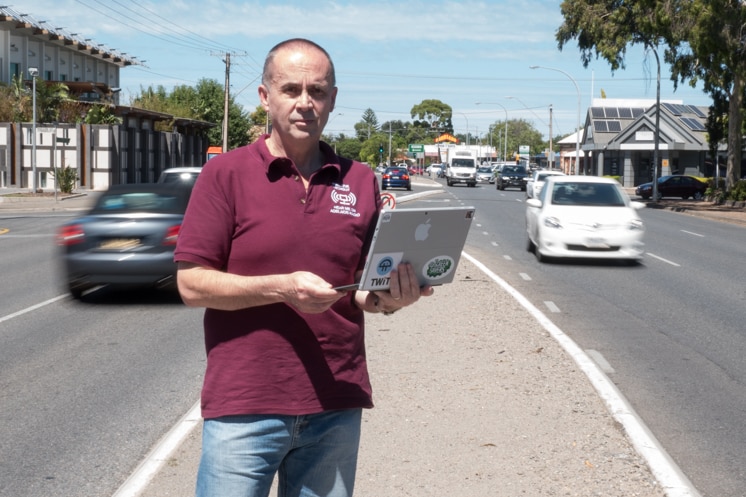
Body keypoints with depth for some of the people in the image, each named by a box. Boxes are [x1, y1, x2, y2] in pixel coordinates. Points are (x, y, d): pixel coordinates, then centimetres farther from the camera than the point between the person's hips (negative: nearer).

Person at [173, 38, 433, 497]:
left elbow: (367, 287, 14)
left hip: (335, 407, 3)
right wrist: (282, 288, -19)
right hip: (245, 407, -3)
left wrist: (391, 297, -9)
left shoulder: (360, 181, 9)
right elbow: (192, 285, -6)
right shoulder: (225, 175, -1)